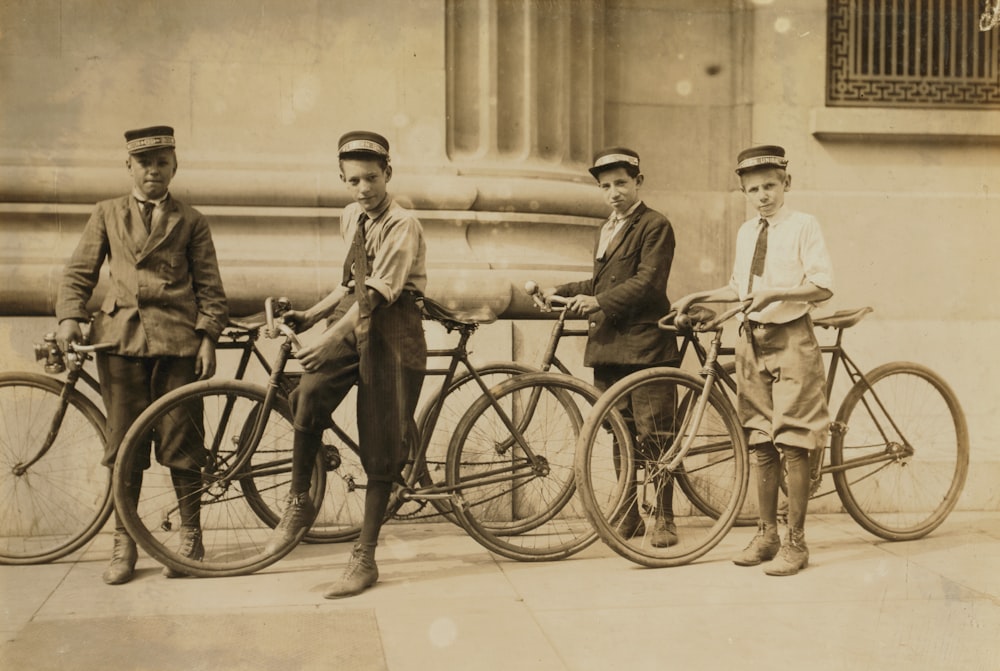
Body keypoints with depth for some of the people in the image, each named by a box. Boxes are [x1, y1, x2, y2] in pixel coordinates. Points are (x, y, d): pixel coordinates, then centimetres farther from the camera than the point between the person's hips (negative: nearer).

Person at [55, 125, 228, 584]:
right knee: (123, 443, 4)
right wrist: (70, 316, -4)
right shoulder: (107, 214, 14)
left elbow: (210, 287, 7)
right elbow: (79, 272, 12)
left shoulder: (190, 221, 10)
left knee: (181, 442, 2)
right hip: (121, 336, 2)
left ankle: (190, 537, 15)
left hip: (177, 340, -1)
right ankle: (124, 544, 14)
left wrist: (208, 339, -3)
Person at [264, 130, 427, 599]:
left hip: (391, 334, -5)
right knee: (309, 395, -24)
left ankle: (364, 558, 9)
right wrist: (310, 315, 11)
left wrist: (328, 340, -29)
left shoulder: (403, 226, -11)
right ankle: (298, 503, -4)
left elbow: (376, 293, -21)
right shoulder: (352, 217, 13)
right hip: (350, 323, 5)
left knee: (380, 448, -1)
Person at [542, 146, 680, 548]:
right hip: (607, 345, 8)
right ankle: (629, 514, 20)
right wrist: (564, 290, 11)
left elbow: (647, 282, -16)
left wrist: (600, 302, -24)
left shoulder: (655, 226, -4)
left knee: (653, 435, -4)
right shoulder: (605, 231, 23)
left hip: (645, 343, -7)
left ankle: (663, 517, 6)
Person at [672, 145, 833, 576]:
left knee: (792, 443, -5)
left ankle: (795, 543, 4)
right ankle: (767, 535, 21)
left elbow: (823, 286, -13)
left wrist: (775, 293, -25)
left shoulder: (803, 226, -5)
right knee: (760, 443, 10)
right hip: (751, 338, 6)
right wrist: (697, 297, 13)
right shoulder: (746, 232, 14)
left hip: (790, 338, -6)